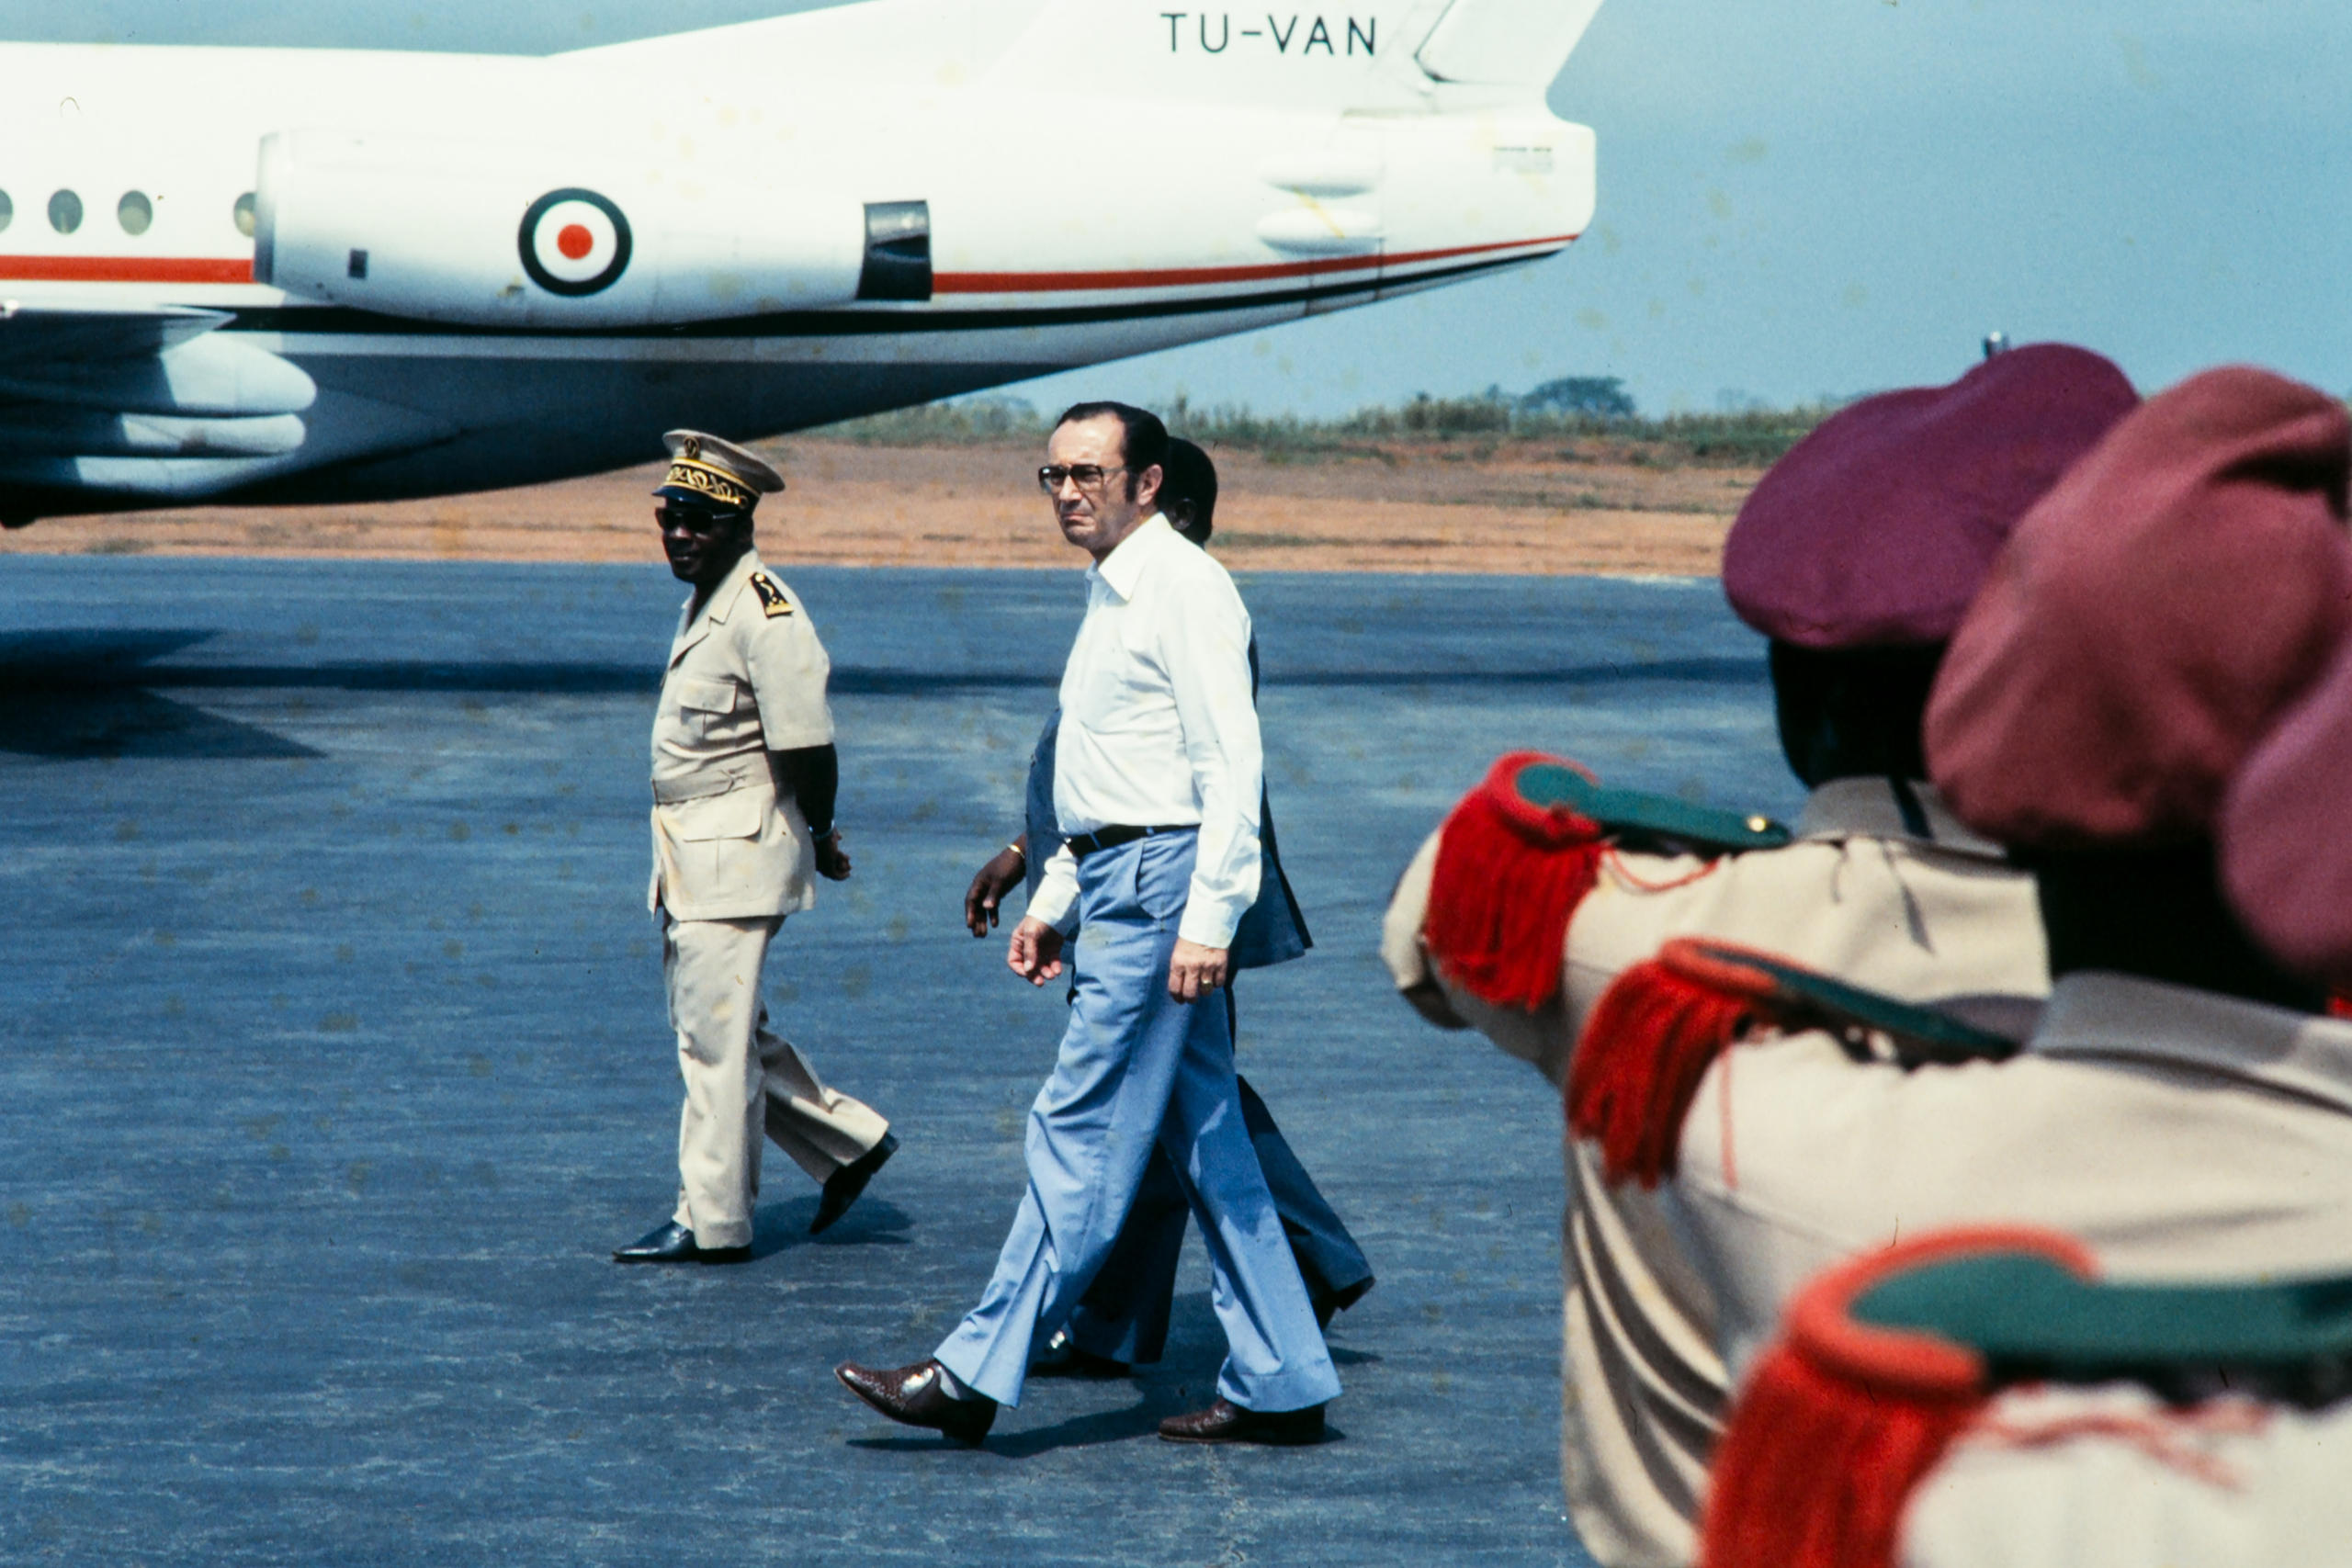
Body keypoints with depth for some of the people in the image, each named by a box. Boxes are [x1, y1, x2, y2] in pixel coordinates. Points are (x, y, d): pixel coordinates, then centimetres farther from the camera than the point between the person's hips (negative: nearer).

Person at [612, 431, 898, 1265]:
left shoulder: (765, 613, -18)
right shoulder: (702, 604, 14)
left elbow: (806, 744, -19)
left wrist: (817, 837, -6)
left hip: (737, 855, -10)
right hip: (689, 853, 10)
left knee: (715, 1038, -4)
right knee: (717, 1028, 16)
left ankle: (711, 1224, 3)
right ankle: (849, 1139, 26)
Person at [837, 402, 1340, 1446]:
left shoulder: (1183, 587, -11)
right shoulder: (1112, 595, 19)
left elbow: (1230, 763, -18)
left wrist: (1209, 919, -24)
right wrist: (1052, 901, 24)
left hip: (1161, 887, -10)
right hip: (1118, 882, 10)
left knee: (1081, 1133, -7)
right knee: (1205, 1144, 10)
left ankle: (975, 1376, -6)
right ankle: (1279, 1386, 13)